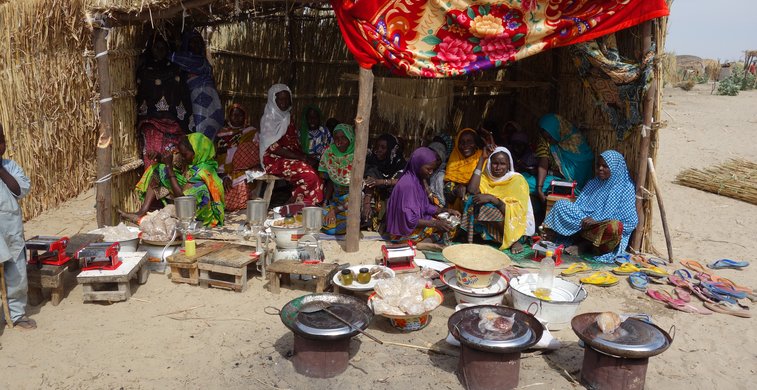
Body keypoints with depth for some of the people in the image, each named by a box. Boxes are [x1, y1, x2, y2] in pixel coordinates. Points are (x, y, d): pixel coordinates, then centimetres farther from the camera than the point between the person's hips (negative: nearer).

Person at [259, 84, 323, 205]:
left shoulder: (288, 117, 18)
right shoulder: (268, 119, -5)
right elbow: (273, 147, -13)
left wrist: (303, 156, -2)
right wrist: (299, 157, -16)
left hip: (291, 158, 7)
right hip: (274, 160, -7)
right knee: (309, 174, -28)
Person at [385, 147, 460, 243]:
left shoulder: (418, 180, 3)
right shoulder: (408, 184, -25)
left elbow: (425, 206, 12)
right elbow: (410, 220, -26)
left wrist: (446, 210, 0)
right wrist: (436, 223, -26)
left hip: (415, 223, 9)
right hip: (406, 231, -9)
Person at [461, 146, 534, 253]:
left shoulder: (517, 180, -9)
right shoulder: (486, 177, 3)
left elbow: (516, 212, -20)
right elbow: (472, 190, -19)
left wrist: (491, 198, -31)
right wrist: (482, 159, -14)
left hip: (515, 224, -3)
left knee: (487, 207, -29)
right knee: (474, 200, -19)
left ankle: (514, 240, -14)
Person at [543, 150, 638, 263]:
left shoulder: (626, 188, -4)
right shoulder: (593, 183, 13)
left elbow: (631, 223, -12)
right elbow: (579, 205, 7)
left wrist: (597, 221, -20)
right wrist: (583, 220, -17)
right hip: (587, 223, 4)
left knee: (613, 226, -40)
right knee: (560, 205, -12)